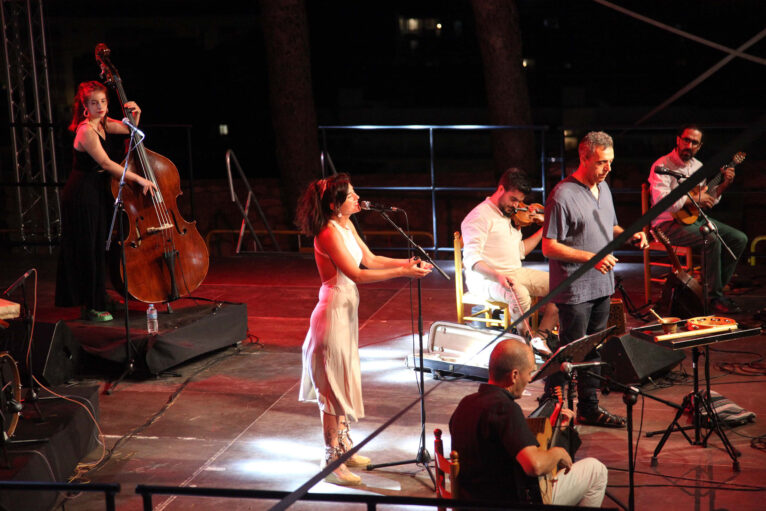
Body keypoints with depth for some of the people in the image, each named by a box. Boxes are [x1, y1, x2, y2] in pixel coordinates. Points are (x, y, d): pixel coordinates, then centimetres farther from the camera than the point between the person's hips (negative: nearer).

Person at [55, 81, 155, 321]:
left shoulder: (102, 124, 6)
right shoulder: (86, 131, -20)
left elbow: (129, 129, 18)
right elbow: (107, 163, -24)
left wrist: (135, 114, -4)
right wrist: (139, 179, -23)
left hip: (98, 193, 9)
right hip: (82, 196, -9)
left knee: (99, 247, 14)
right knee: (89, 250, -4)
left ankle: (96, 301, 24)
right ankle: (91, 306, 2)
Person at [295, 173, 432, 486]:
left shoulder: (347, 226, 8)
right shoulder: (329, 232, -21)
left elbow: (371, 260, 13)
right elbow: (356, 274, -26)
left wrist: (406, 262, 1)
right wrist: (402, 272, -27)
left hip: (347, 309, 10)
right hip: (333, 311, -10)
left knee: (344, 381, 19)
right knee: (334, 387, -3)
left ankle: (343, 448, 31)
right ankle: (332, 461, 5)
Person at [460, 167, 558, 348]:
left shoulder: (509, 215, 17)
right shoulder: (480, 216, -11)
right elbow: (471, 259, -20)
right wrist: (497, 276, -36)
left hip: (517, 273, 9)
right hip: (486, 279, -9)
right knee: (520, 294, -38)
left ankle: (540, 337, -6)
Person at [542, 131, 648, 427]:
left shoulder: (603, 188, 11)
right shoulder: (563, 196, -16)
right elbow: (549, 247, -17)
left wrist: (629, 234, 3)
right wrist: (591, 257, -23)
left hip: (602, 286, 8)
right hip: (574, 290, -8)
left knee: (594, 349, 15)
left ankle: (588, 408, 26)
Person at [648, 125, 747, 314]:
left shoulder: (698, 166, 14)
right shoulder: (662, 166, -13)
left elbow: (709, 200, 17)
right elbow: (660, 200, -27)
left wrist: (723, 185, 0)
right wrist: (694, 199, -24)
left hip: (696, 218, 9)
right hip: (669, 224, -9)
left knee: (740, 239, -3)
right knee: (712, 240, -31)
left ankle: (716, 288, 2)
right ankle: (715, 297, -20)